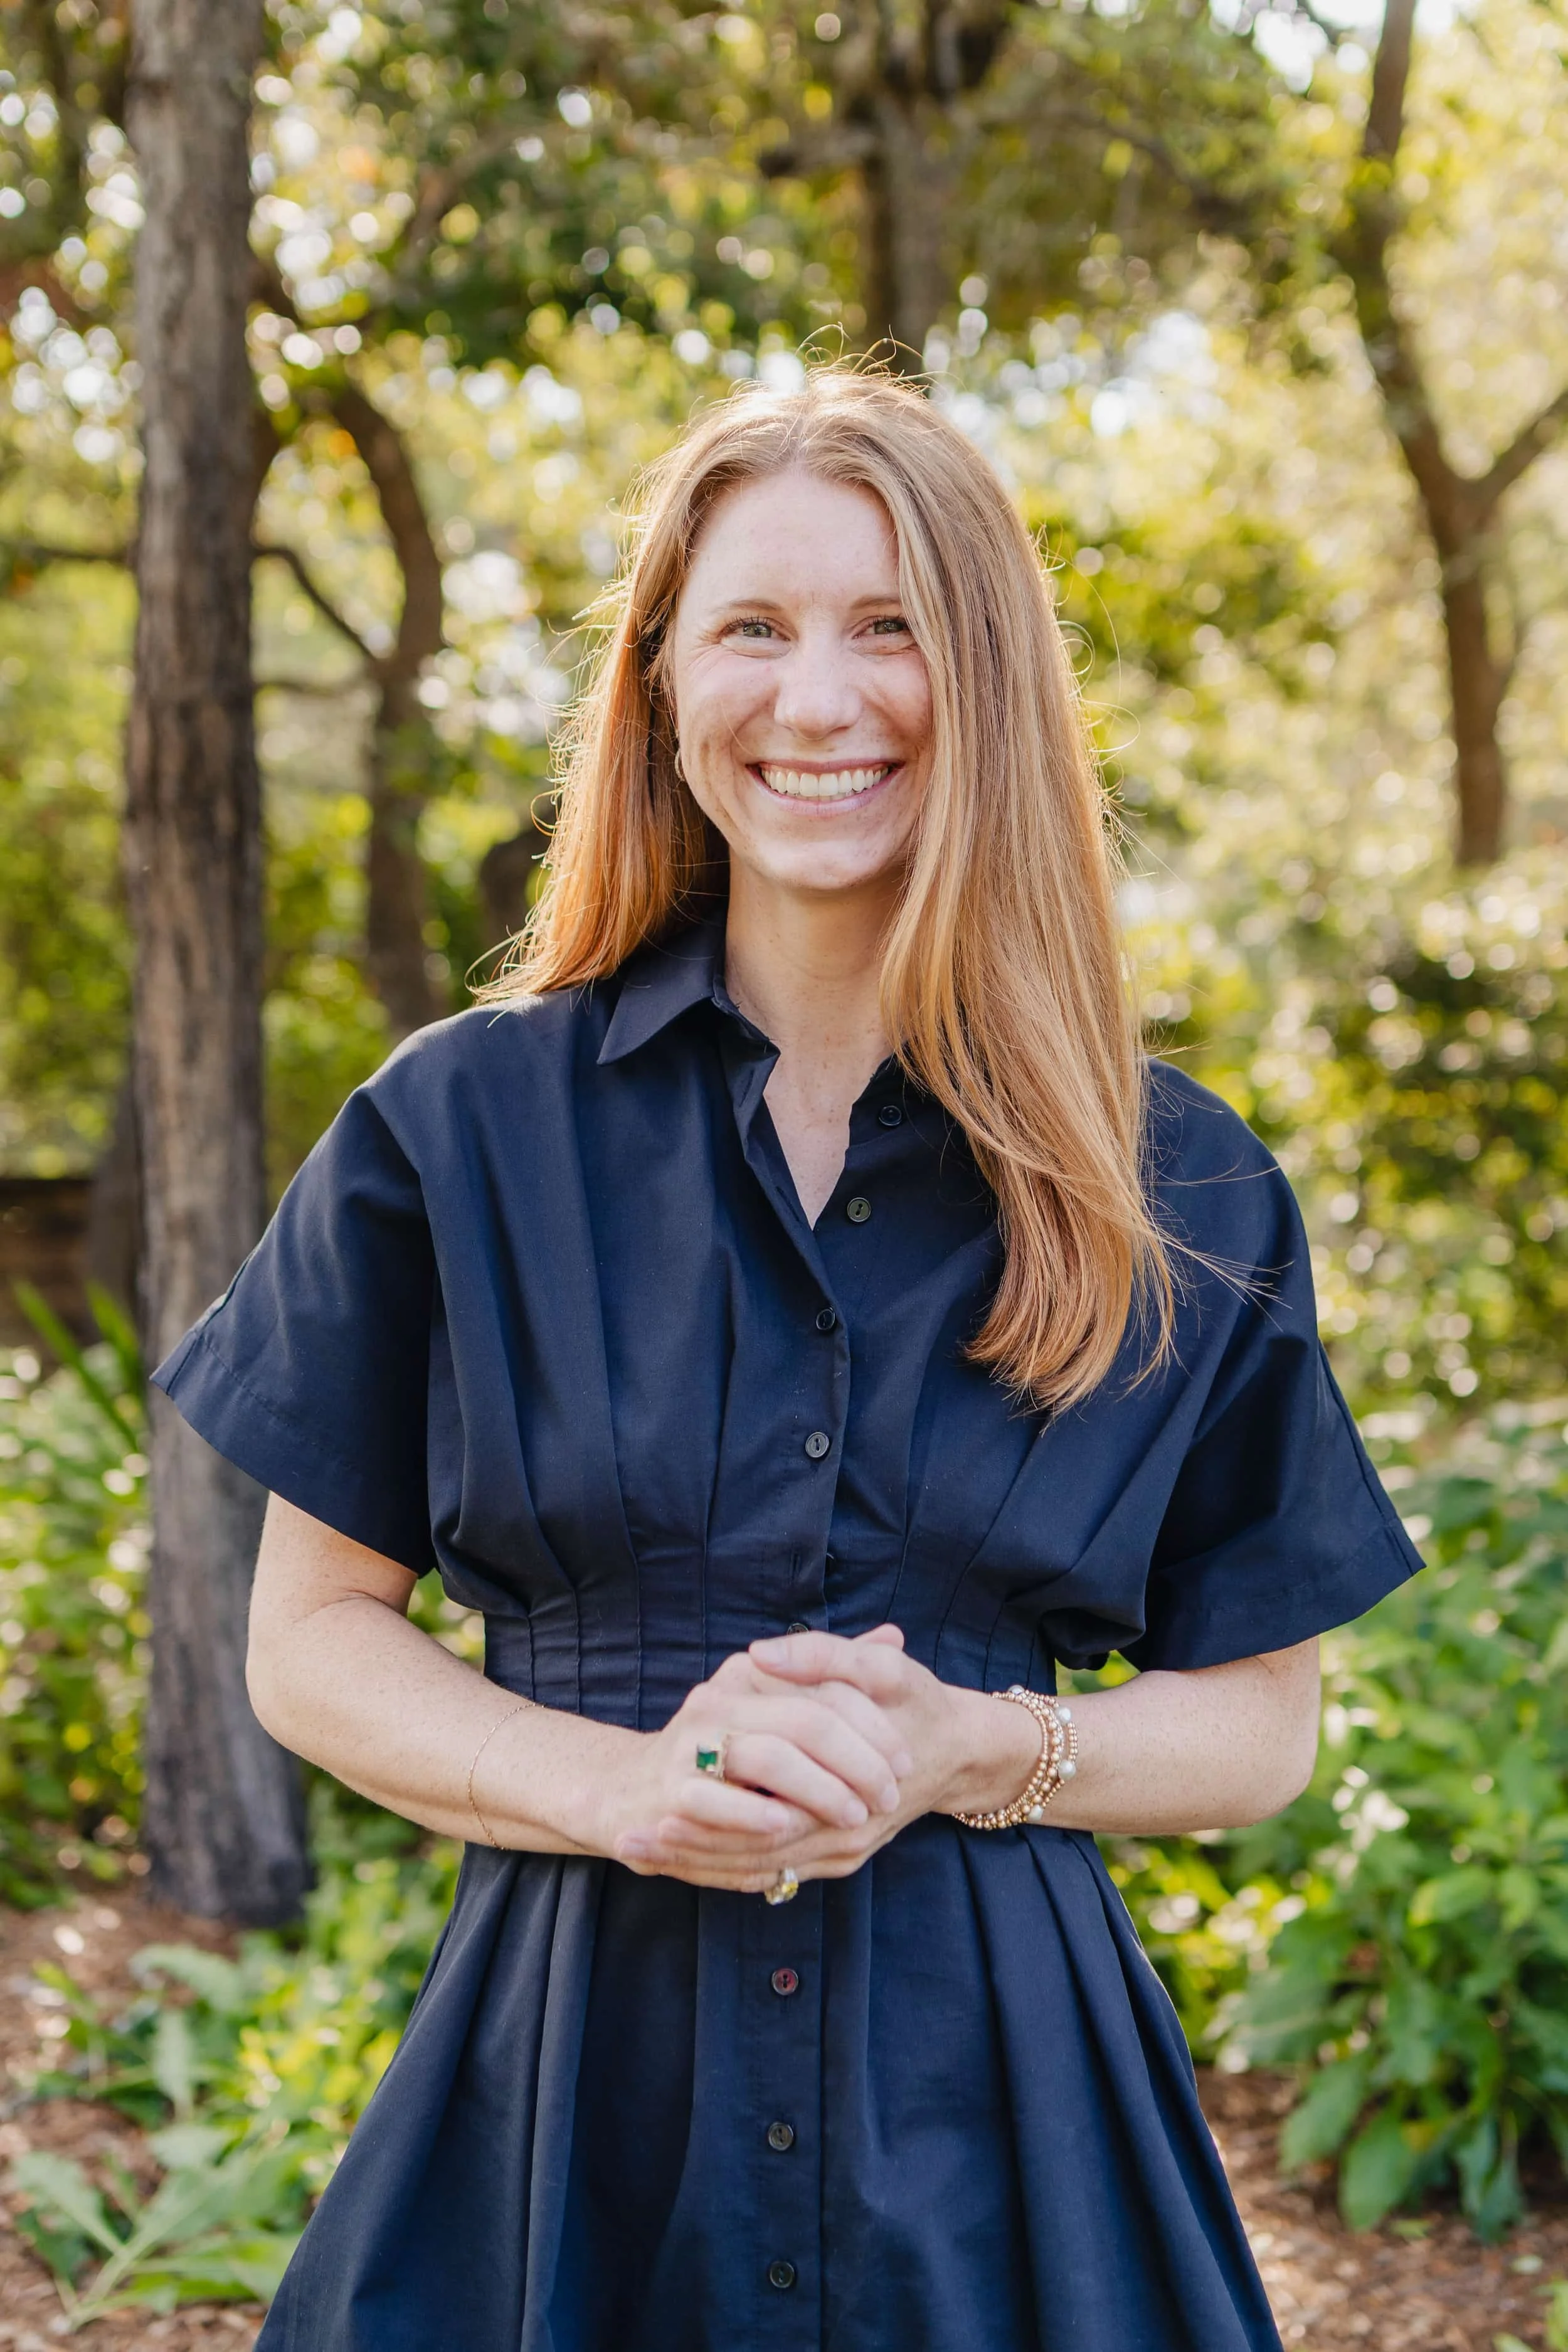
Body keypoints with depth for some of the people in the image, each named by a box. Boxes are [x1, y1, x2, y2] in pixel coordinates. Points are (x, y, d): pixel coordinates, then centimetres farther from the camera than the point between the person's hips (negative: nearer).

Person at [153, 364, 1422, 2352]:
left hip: (994, 2096, 1)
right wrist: (627, 1783, -15)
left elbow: (1262, 1717, 6)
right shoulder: (464, 1127, -1)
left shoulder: (1175, 1196, 0)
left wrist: (971, 1753, -14)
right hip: (572, 2101, 0)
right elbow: (312, 1635, 2)